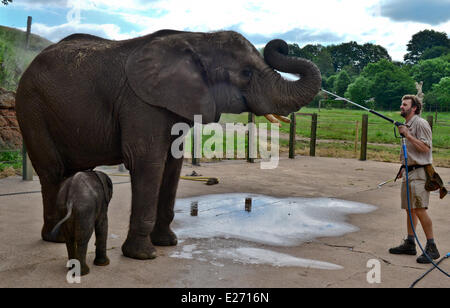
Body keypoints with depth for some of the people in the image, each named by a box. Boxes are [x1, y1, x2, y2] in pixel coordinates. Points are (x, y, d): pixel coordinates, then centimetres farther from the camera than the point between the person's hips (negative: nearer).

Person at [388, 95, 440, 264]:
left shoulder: (421, 123, -11)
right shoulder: (407, 125, 19)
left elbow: (425, 148, -19)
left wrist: (407, 134, -21)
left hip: (419, 173, -10)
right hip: (409, 172, 10)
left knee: (419, 209, -15)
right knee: (409, 209, 12)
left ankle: (432, 248, -9)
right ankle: (410, 244, 20)